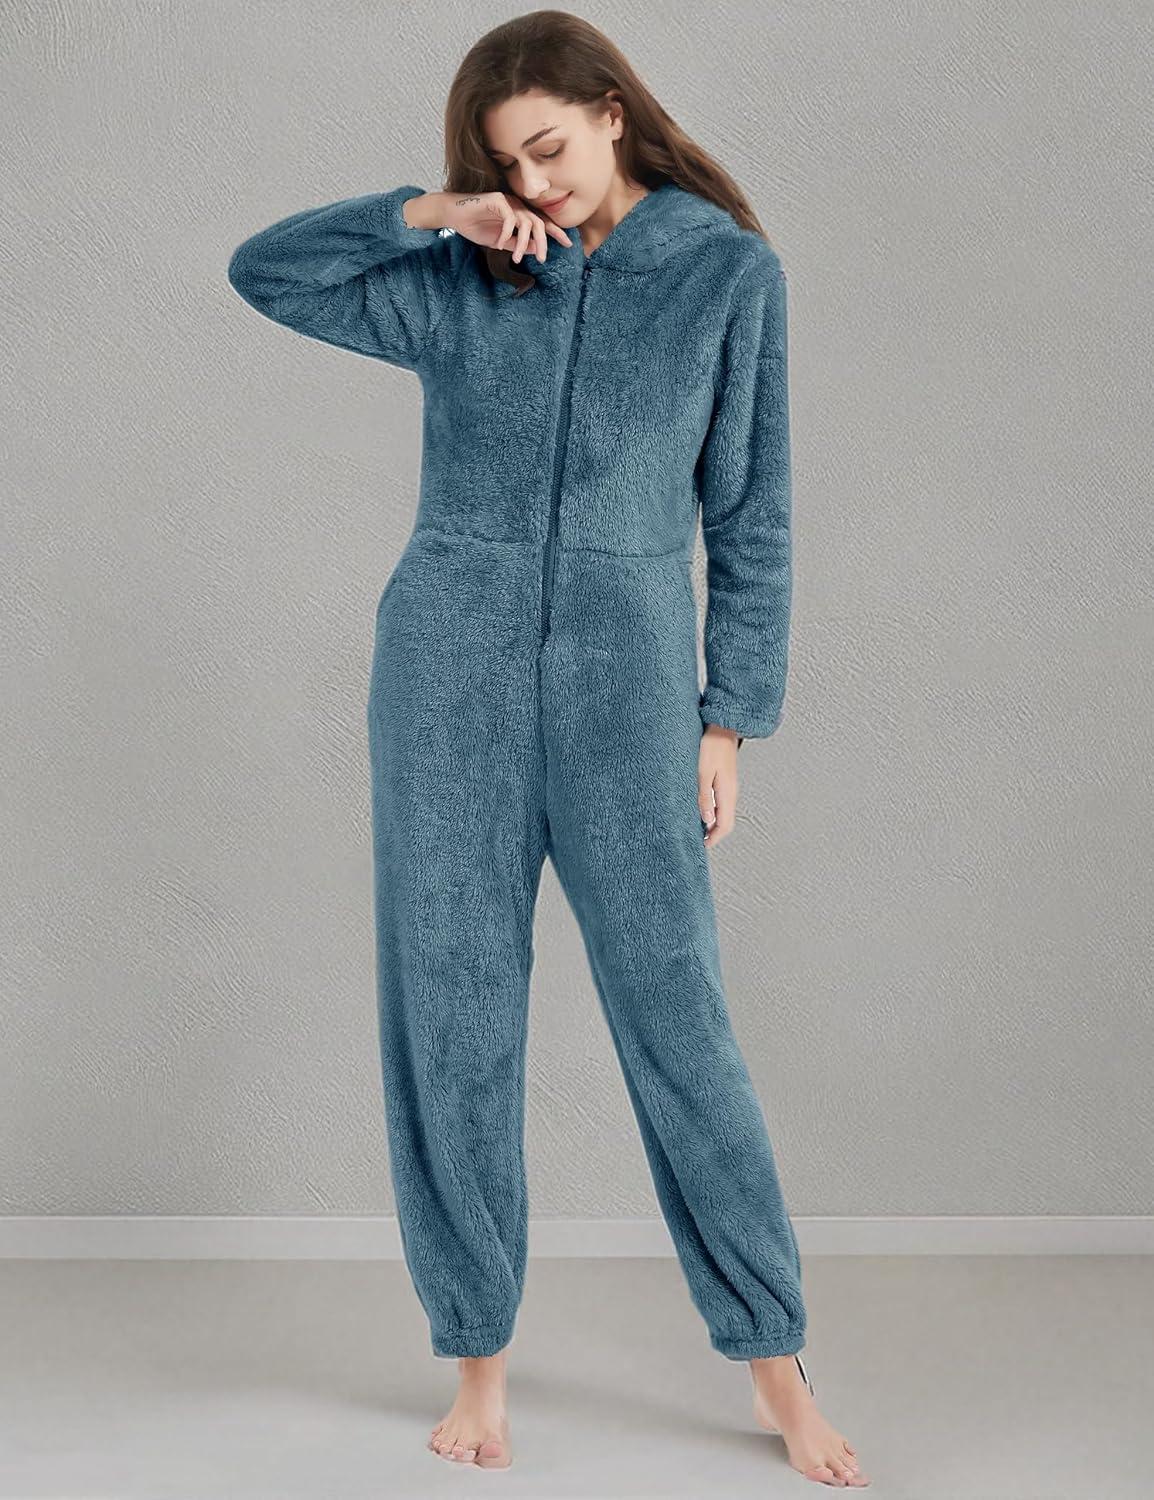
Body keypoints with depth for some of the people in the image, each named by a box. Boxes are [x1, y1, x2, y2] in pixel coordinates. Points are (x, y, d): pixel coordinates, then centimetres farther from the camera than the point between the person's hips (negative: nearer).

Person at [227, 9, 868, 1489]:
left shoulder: (730, 271, 2)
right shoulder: (460, 284, 7)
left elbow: (748, 513, 3)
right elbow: (261, 268, 4)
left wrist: (730, 719, 0)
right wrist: (431, 211, -7)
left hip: (625, 673, -2)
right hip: (452, 661, 2)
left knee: (676, 1015, 0)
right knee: (451, 1020, 3)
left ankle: (775, 1363, 13)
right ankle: (477, 1360, 17)